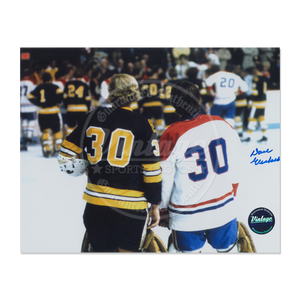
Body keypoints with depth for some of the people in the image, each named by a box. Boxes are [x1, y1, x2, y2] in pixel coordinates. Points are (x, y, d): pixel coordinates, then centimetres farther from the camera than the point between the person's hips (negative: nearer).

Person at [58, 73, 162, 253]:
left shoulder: (93, 118, 1)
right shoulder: (142, 125, -7)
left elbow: (68, 153, 5)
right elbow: (152, 169, -7)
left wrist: (85, 168, 25)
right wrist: (155, 204, 3)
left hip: (96, 202, 3)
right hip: (130, 205, -3)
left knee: (99, 248, 16)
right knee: (128, 249, 10)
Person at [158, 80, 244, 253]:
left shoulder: (173, 136, -17)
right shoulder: (223, 125, -5)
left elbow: (164, 179, -7)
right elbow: (235, 166, 7)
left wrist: (162, 210, 9)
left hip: (187, 217, -3)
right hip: (224, 209, 3)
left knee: (189, 249, 14)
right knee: (226, 247, 19)